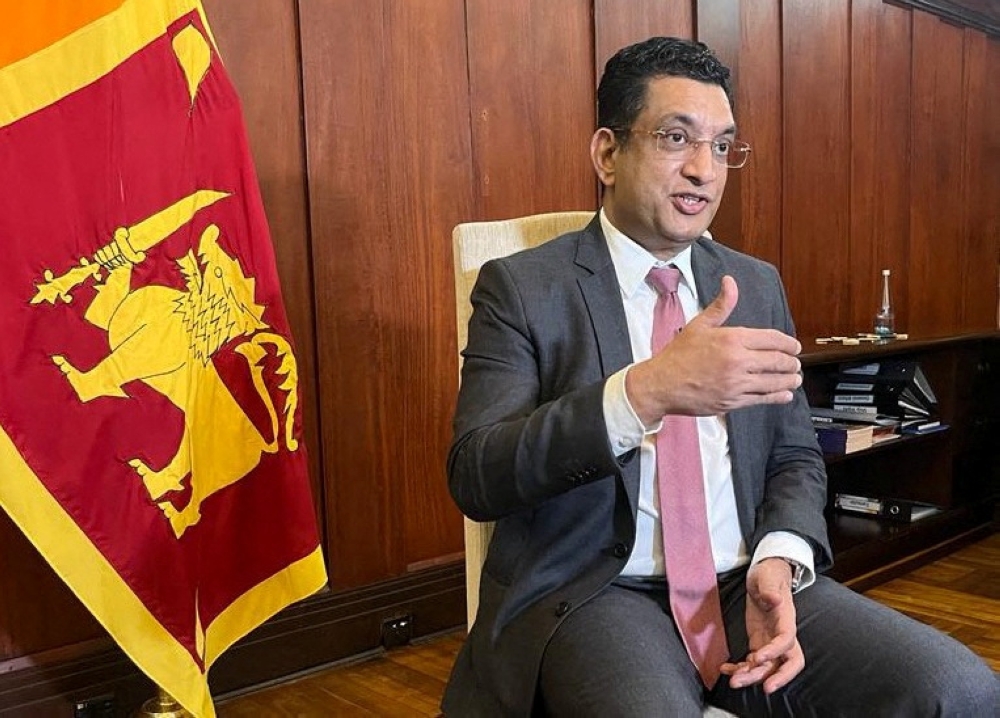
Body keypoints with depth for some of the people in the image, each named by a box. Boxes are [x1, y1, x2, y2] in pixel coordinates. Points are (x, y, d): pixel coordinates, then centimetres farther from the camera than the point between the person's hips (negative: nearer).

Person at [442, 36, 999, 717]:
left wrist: (780, 562, -7)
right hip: (599, 592, -4)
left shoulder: (758, 285, 13)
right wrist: (646, 391, -30)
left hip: (750, 582, 5)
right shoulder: (521, 288, -2)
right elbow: (475, 477, -14)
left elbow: (795, 457, 16)